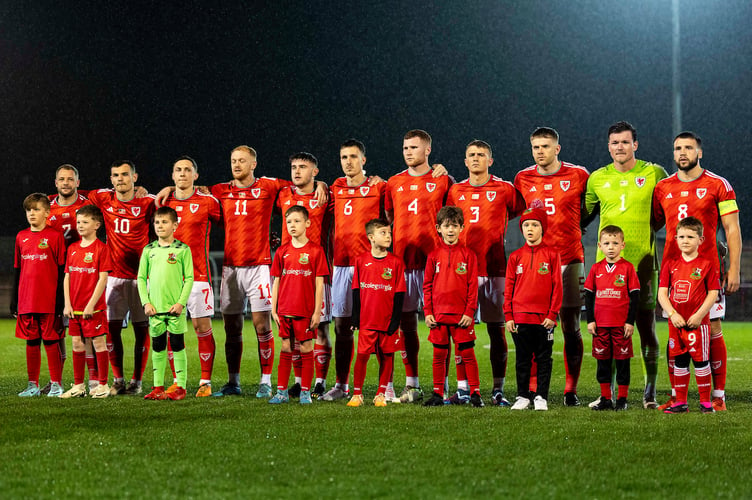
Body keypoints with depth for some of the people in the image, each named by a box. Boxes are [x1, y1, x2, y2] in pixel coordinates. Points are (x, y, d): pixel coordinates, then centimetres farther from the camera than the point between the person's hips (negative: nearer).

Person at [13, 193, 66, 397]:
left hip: (48, 301, -5)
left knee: (50, 342, -1)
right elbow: (17, 270, 16)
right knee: (31, 342, 9)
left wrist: (60, 300, -9)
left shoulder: (55, 236, -3)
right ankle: (33, 385, 15)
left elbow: (62, 270, -4)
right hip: (26, 301, 5)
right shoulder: (21, 237, 11)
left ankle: (56, 384, 6)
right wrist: (14, 300, 14)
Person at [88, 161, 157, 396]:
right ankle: (118, 380, 9)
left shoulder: (147, 202, -5)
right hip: (114, 275, 2)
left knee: (141, 329, 1)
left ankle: (137, 381, 9)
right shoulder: (102, 199, 4)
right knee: (112, 328, -1)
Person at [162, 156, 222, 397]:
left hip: (197, 274, -3)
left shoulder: (207, 202, 0)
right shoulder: (163, 202, 10)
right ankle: (178, 380, 12)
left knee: (202, 327, -4)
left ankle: (205, 382, 2)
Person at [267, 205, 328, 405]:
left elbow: (319, 283, -3)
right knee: (286, 348, 7)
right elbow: (276, 282, 10)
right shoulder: (282, 251, 7)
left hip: (306, 310, -3)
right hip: (285, 310, 3)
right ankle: (281, 392, 12)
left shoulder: (315, 250, -3)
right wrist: (274, 309, 6)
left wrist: (317, 311, -7)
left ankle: (305, 392, 10)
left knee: (306, 348, 2)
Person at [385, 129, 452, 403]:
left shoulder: (443, 181, 3)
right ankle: (411, 385, 9)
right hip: (402, 262, 4)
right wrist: (389, 246, 12)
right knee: (406, 322, 3)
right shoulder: (394, 183, 13)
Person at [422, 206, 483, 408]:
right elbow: (427, 285, 8)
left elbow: (473, 285, -1)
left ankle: (475, 393, 3)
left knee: (467, 353, -2)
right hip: (438, 314, 2)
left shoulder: (468, 255, 1)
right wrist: (427, 312, 1)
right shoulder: (434, 255, 6)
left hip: (461, 314, -2)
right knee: (439, 355, 7)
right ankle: (438, 394, 15)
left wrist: (469, 312, -7)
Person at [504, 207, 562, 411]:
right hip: (520, 318, 2)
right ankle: (522, 396, 16)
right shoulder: (516, 256, 6)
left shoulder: (551, 255, 0)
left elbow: (557, 286, -1)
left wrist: (552, 314, -8)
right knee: (522, 359, 8)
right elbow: (508, 288, 6)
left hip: (544, 318, -2)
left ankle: (541, 397, 10)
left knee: (544, 359, 4)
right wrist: (508, 316, 0)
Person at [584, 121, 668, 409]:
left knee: (646, 327, -1)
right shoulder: (597, 178, 8)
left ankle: (650, 392, 8)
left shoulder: (654, 174, 0)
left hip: (642, 262, -2)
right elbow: (583, 214, 20)